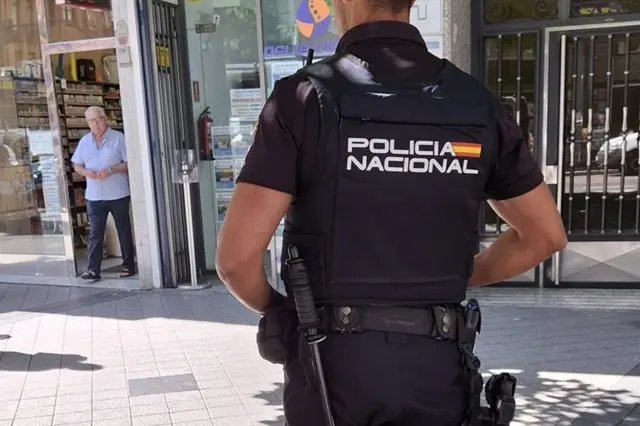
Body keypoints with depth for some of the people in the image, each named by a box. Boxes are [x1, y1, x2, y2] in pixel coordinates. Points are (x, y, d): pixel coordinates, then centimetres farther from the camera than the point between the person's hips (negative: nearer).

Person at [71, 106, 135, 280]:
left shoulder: (118, 138, -3)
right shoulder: (84, 141, 10)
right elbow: (76, 165, 13)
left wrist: (111, 170, -20)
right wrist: (86, 172, -9)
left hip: (118, 194, -3)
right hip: (94, 196, 3)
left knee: (124, 231, 7)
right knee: (95, 233, 0)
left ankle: (128, 265, 17)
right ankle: (93, 269, 1)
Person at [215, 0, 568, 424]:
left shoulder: (306, 98, -14)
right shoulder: (476, 104, -2)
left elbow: (236, 255, -17)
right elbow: (546, 234, 6)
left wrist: (271, 306, 4)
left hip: (333, 362, -2)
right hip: (434, 365, 3)